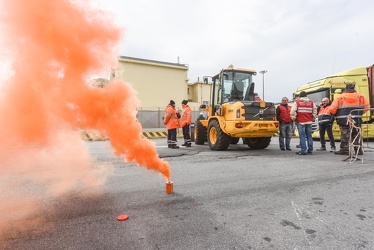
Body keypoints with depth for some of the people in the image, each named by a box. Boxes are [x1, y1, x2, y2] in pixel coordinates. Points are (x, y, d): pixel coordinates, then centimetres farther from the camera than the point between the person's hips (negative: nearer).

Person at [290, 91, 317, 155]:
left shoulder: (297, 102, -3)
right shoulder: (311, 102, 11)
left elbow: (293, 111, -9)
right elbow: (315, 111, 12)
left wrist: (293, 118, 2)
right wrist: (312, 118, 21)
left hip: (300, 121, -4)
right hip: (309, 121, 4)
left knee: (302, 136, -4)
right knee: (309, 136, 11)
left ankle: (303, 151, -5)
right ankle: (310, 150, 15)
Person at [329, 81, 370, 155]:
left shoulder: (340, 97, -4)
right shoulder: (360, 96, 6)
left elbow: (332, 109, -9)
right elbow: (367, 107, 9)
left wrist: (337, 115, 11)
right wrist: (359, 113, 22)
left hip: (344, 120, -3)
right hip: (357, 120, 3)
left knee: (345, 135, 2)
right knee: (356, 135, 12)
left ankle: (344, 149, 4)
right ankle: (358, 150, 17)